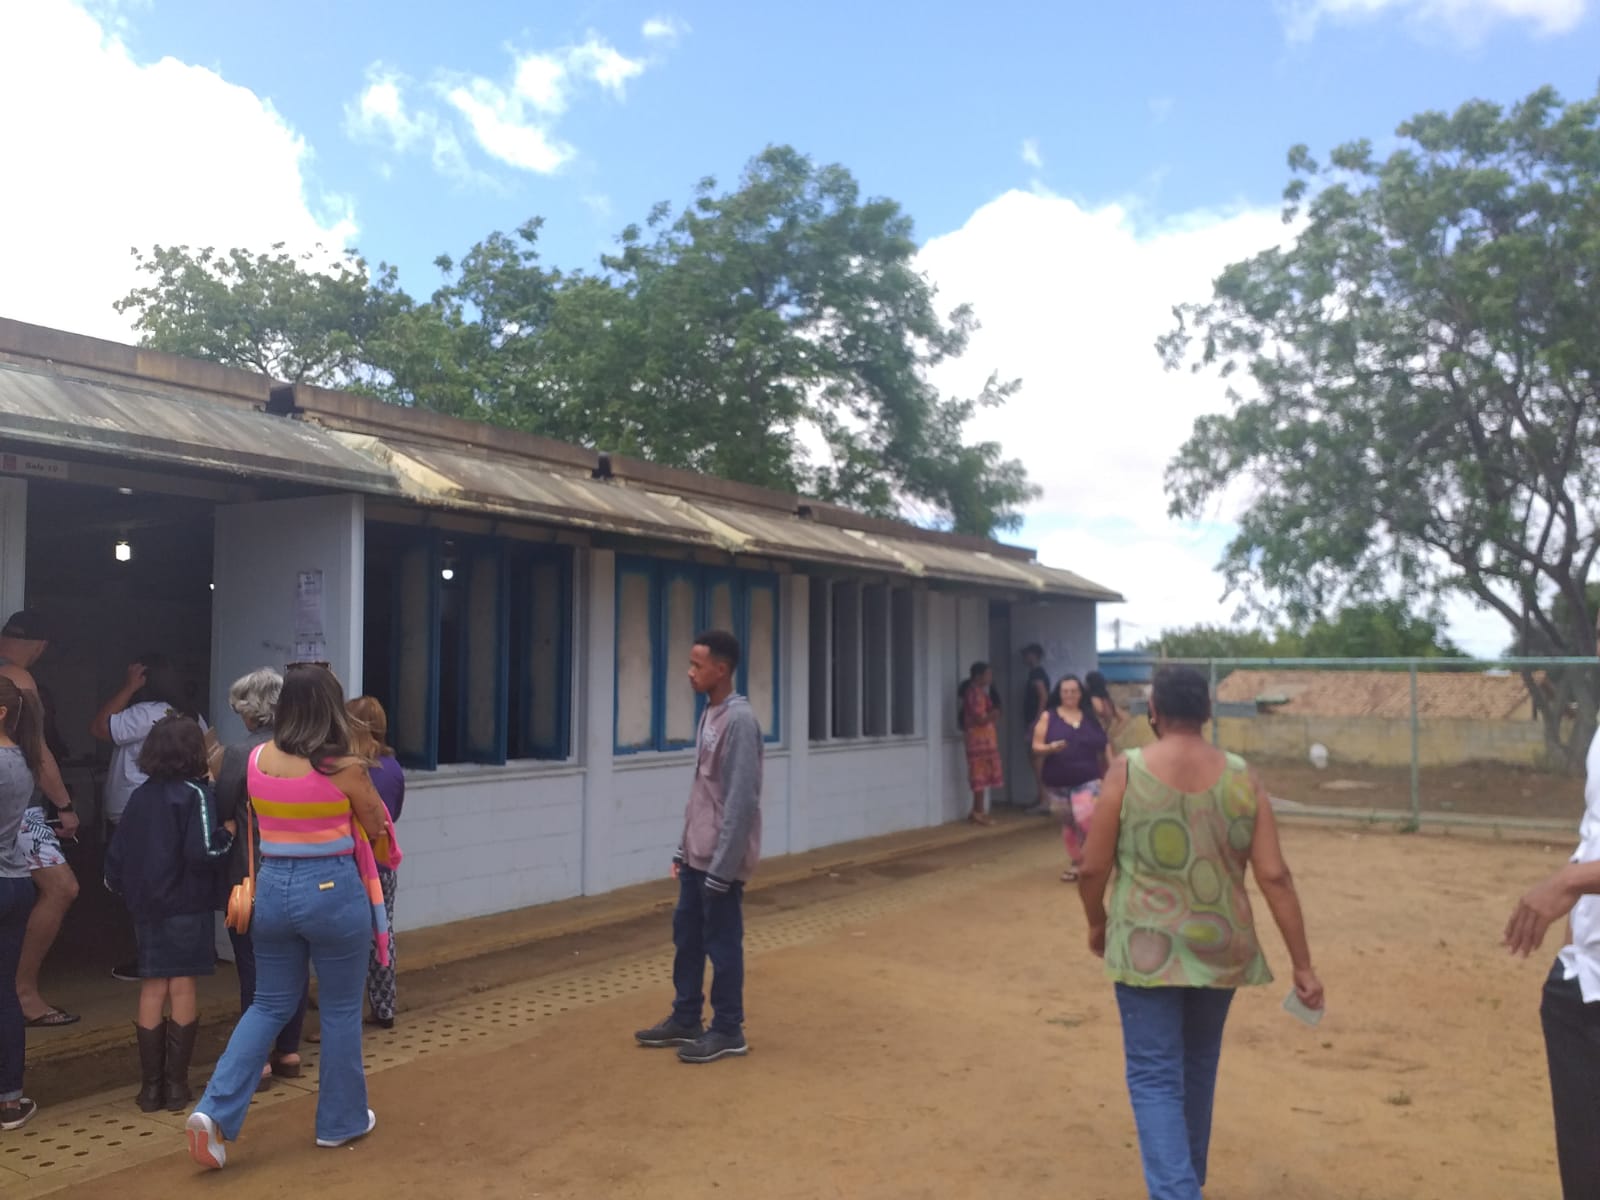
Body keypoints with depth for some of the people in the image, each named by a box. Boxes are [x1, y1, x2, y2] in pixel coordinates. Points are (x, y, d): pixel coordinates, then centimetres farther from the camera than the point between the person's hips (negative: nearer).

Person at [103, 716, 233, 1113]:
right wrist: (229, 831, -4)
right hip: (187, 904, -5)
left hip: (147, 904, 5)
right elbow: (203, 851, -21)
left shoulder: (140, 795, 7)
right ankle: (176, 1084, 6)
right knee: (182, 986, 2)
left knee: (153, 988, 10)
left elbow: (118, 851, 9)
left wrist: (125, 889, 22)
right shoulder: (195, 792, -11)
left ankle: (150, 1085, 13)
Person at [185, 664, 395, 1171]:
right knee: (341, 1009, 11)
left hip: (273, 888, 5)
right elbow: (377, 830, -1)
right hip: (333, 892, -5)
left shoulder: (257, 760, 0)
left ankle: (215, 1111, 5)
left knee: (269, 1005, 18)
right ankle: (341, 1120, 24)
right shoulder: (345, 768, -14)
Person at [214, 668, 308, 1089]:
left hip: (252, 877, -5)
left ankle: (257, 1060, 11)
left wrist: (212, 781, 8)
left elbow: (220, 812, -9)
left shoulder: (239, 754, -15)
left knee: (254, 967, 4)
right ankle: (288, 1051, 23)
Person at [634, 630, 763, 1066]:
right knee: (686, 934, 16)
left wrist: (722, 866, -21)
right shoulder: (709, 715, 11)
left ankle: (727, 1031, 16)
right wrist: (683, 849, 17)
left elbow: (741, 800, -21)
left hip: (721, 860, -9)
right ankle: (685, 1020, 30)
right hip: (697, 856, 9)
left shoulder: (739, 721, -18)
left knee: (721, 942, 2)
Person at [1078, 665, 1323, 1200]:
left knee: (1155, 1077, 4)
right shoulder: (1242, 777, -4)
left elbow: (1093, 867, -8)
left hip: (1148, 947, -4)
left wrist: (1097, 923, 11)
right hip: (1220, 947, 4)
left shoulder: (1127, 771, -11)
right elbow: (1275, 877, -6)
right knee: (1199, 1067, 23)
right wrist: (1303, 965, 0)